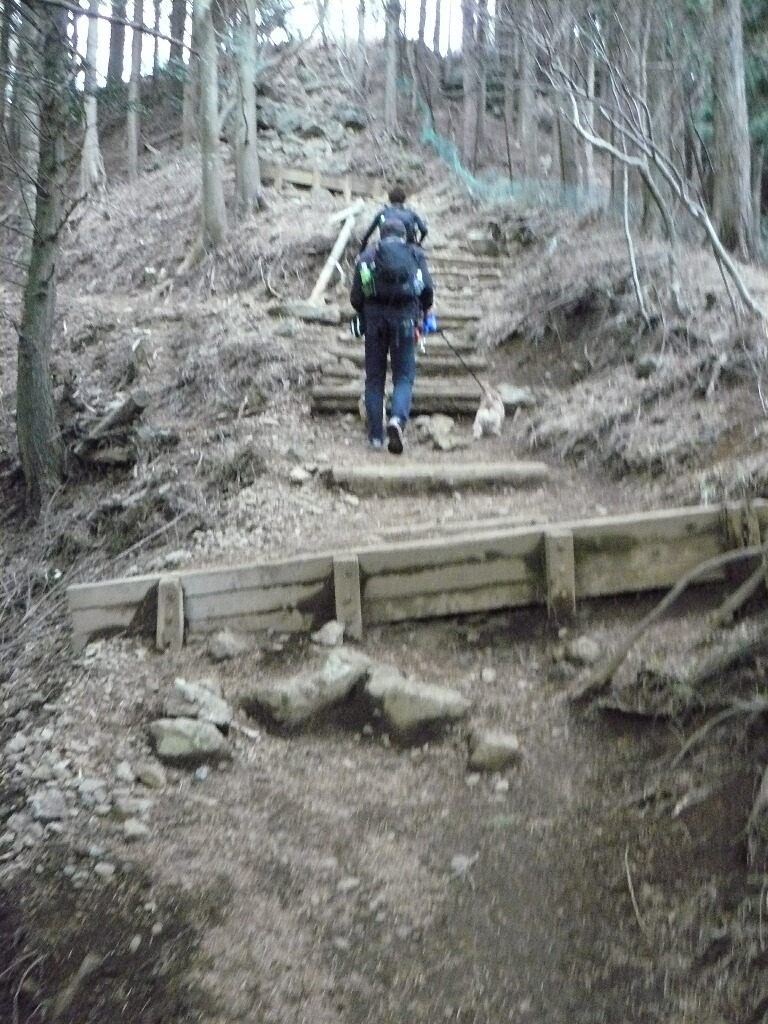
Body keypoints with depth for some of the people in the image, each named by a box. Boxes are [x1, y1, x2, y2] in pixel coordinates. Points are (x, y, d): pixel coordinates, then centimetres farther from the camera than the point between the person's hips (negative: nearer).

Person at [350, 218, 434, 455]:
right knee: (404, 376, 3)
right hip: (405, 319, -1)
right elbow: (428, 289, 1)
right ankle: (398, 418, -23)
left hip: (375, 321, 1)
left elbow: (355, 296, 5)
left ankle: (375, 435, 7)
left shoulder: (366, 256, 11)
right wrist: (422, 313, 18)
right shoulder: (415, 254, 10)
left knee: (374, 378, 8)